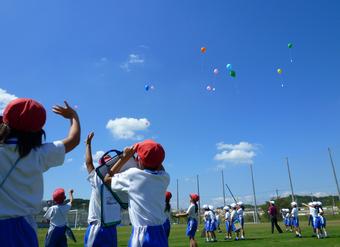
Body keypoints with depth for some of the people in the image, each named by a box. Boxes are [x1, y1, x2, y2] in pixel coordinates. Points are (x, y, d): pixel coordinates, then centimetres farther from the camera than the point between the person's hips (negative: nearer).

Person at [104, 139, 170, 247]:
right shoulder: (165, 178, -1)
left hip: (140, 234, -4)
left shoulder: (133, 174, -11)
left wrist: (125, 157, 9)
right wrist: (155, 154, 19)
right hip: (159, 233, 4)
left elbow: (107, 179, 7)